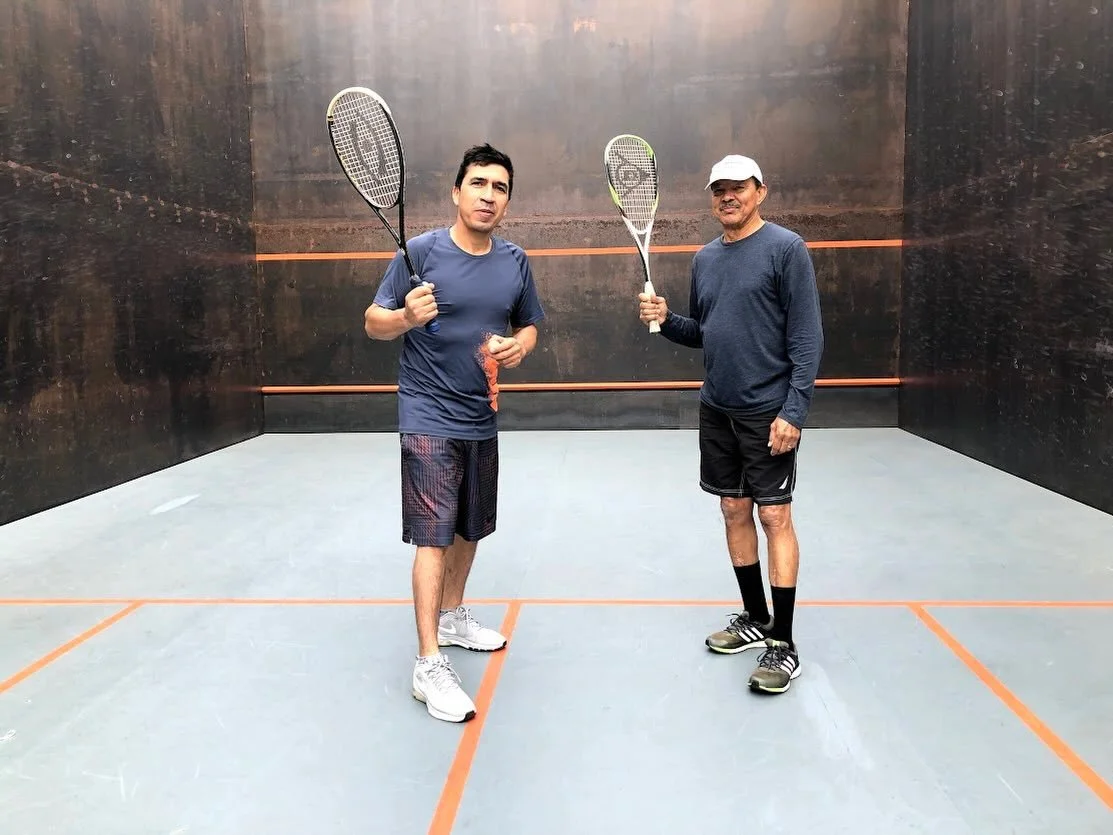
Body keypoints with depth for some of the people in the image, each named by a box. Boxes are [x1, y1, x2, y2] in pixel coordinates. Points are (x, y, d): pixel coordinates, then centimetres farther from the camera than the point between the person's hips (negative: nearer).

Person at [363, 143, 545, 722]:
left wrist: (519, 346, -8)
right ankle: (428, 665, -3)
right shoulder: (420, 252, -9)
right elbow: (373, 322, -6)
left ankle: (452, 616, 38)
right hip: (429, 418, -6)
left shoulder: (515, 261, 5)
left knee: (469, 529, 17)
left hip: (482, 419, 6)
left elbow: (529, 324, 15)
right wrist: (406, 316, -28)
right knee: (433, 537, -9)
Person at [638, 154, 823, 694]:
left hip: (768, 412, -6)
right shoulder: (705, 259, 12)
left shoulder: (785, 249, -8)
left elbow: (807, 337, -12)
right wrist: (666, 320, -2)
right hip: (716, 410, 7)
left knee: (774, 516, -3)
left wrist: (793, 410, -19)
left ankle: (783, 643, 6)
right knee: (734, 511, 12)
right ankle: (754, 619, 27)